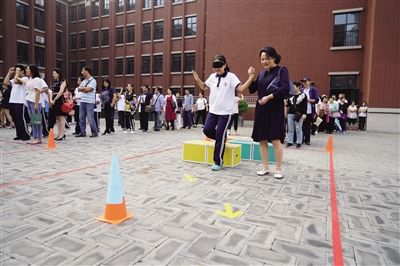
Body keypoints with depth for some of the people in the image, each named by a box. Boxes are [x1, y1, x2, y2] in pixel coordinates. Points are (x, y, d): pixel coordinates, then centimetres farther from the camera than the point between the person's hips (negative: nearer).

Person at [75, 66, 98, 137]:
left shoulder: (93, 81, -5)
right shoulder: (83, 81, 19)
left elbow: (88, 89, -16)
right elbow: (79, 89, 9)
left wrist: (82, 88, 1)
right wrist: (85, 88, -7)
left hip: (89, 102, -8)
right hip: (82, 101, 8)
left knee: (90, 118, -7)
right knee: (81, 118, 8)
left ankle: (95, 132, 3)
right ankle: (82, 132, 14)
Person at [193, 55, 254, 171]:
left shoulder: (231, 76, -9)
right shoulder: (212, 76, 8)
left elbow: (241, 88, -20)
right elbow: (204, 87, 23)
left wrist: (250, 78, -33)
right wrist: (197, 79, 7)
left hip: (226, 112, -6)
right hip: (213, 110, 6)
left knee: (220, 137, -3)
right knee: (207, 130, 0)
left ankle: (218, 162, 9)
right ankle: (222, 138, 29)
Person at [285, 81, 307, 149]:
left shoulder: (303, 95, 1)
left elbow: (305, 106, -3)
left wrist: (304, 114, -12)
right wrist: (286, 103, -5)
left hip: (299, 114, -4)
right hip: (290, 113, 4)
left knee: (298, 129, -1)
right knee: (290, 129, 4)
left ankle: (299, 143, 6)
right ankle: (290, 142, 9)